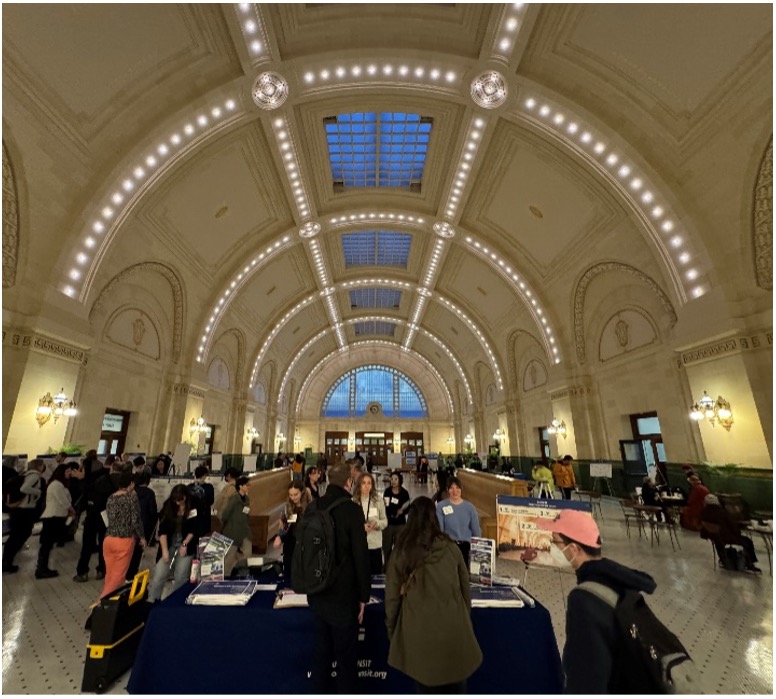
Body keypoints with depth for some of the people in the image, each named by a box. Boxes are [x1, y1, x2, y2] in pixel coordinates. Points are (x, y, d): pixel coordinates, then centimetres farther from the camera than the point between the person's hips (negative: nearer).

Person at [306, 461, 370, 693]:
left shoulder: (312, 507, -2)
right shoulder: (351, 509, -19)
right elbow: (361, 556, -18)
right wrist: (363, 595, -6)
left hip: (316, 593, 6)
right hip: (343, 595, -5)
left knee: (320, 652, 20)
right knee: (346, 656, 11)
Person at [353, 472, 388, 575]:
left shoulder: (378, 500, -5)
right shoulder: (353, 501, -10)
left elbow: (385, 521, 2)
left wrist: (377, 523, -18)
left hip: (375, 543, 1)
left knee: (376, 572, 11)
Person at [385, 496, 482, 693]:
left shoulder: (402, 550, -8)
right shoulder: (450, 547, -5)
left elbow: (392, 596, 0)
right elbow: (465, 588, 6)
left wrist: (391, 631, 14)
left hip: (419, 629, -1)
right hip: (454, 627, 1)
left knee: (427, 683, 17)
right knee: (456, 683, 20)